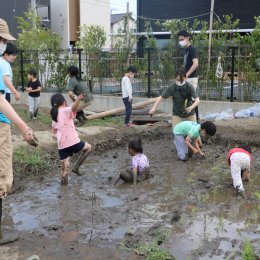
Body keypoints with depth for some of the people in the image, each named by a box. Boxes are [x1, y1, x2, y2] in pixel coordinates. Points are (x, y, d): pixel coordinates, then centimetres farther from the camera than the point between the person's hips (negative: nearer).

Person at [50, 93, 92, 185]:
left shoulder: (54, 116, 16)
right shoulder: (66, 111, -4)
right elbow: (74, 108, -29)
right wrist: (78, 98, -47)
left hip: (61, 146, 6)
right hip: (73, 143, -5)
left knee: (64, 167, 13)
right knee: (88, 147, 21)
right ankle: (76, 166, 14)